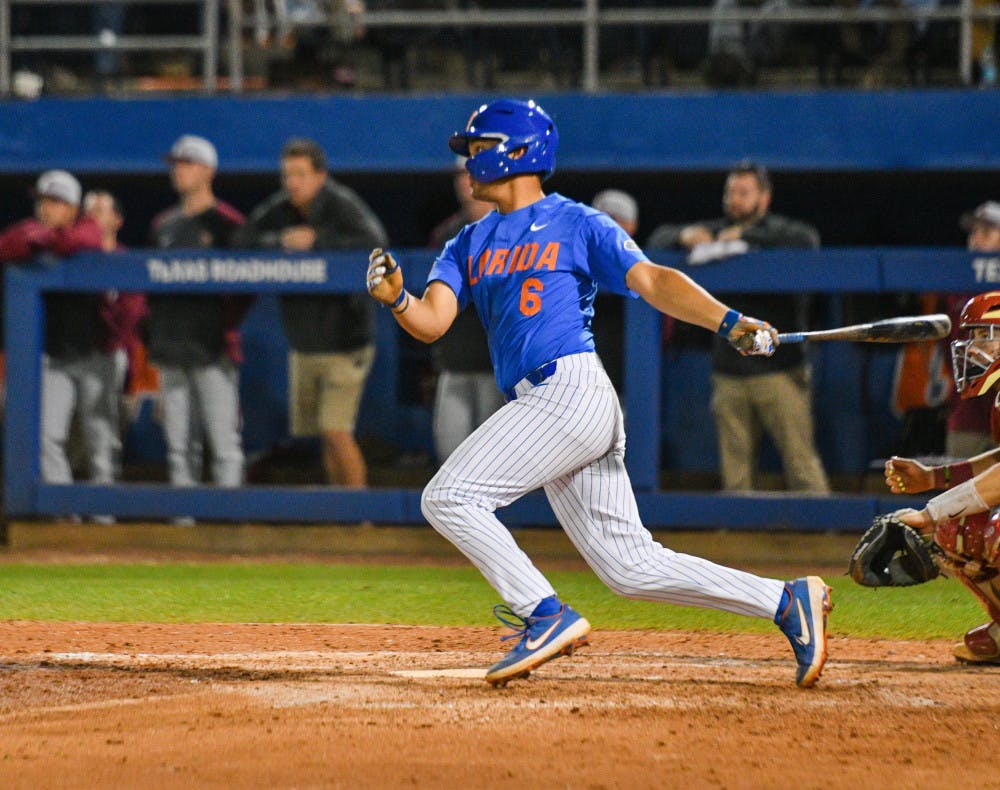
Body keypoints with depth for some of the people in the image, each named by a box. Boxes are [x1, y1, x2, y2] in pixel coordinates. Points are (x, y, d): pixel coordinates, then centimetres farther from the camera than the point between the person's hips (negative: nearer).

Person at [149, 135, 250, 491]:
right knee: (179, 444, 6)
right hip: (172, 348, 6)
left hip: (212, 350, -6)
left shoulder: (227, 222, -2)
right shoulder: (163, 224, 18)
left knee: (223, 437, -8)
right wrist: (156, 323, 9)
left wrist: (228, 326, -12)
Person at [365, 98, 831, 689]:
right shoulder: (471, 245, 22)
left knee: (449, 497, -14)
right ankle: (789, 601, 7)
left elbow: (651, 280, -5)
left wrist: (728, 321, -18)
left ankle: (547, 616, -13)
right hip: (541, 407, 7)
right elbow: (432, 322, 9)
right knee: (630, 566, 3)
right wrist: (397, 298, -13)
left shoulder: (577, 224, 5)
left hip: (572, 391, -7)